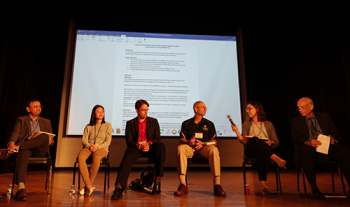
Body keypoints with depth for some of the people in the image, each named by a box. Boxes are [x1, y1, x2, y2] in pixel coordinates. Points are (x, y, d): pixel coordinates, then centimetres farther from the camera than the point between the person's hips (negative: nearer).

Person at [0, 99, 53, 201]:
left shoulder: (46, 122, 24)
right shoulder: (21, 120, 18)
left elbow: (50, 138, 19)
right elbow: (15, 133, -1)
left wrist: (49, 141, -8)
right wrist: (11, 143, -25)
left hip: (39, 150, 1)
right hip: (25, 148, -1)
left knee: (44, 136, -32)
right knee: (23, 154, -38)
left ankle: (11, 150, -29)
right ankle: (21, 188, -47)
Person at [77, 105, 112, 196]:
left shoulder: (107, 125, 15)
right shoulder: (88, 127, 22)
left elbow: (108, 141, 5)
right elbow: (84, 140, 10)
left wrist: (98, 146, -13)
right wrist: (89, 146, -12)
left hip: (102, 148, -2)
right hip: (88, 148, 2)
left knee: (96, 157, -39)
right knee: (80, 156, -34)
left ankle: (87, 186, -27)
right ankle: (89, 186, -35)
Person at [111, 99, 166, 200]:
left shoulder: (154, 121, 14)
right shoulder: (130, 123, 12)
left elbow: (157, 138, 5)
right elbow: (129, 141, 2)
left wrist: (149, 144, -18)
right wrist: (139, 146, -20)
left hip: (150, 148, 1)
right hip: (135, 148, 0)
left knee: (161, 146, -32)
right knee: (127, 158, -33)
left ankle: (157, 180, -24)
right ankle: (119, 188, -39)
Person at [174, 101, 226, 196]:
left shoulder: (209, 124, 15)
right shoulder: (186, 123, 14)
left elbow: (214, 141, 8)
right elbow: (181, 139, 7)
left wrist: (202, 143, -10)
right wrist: (188, 142, -16)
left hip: (204, 147, 0)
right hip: (190, 148, 0)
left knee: (214, 150, -34)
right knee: (180, 148, -34)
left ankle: (217, 185, -31)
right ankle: (183, 185, -33)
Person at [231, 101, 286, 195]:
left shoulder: (268, 124, 18)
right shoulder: (246, 124, 18)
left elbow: (277, 142, 13)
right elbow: (243, 141, 3)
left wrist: (271, 143, -10)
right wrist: (237, 132, -14)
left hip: (265, 151, 0)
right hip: (250, 150, 0)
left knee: (260, 153, -40)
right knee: (254, 139, -36)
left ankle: (263, 184, -49)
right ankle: (276, 158, -52)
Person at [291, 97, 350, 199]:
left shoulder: (325, 117, 20)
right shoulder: (295, 121, 13)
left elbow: (336, 134, 16)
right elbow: (295, 139, 0)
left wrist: (333, 140, -10)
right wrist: (308, 142, -22)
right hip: (308, 147, -2)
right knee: (305, 151, -38)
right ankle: (314, 188, -30)